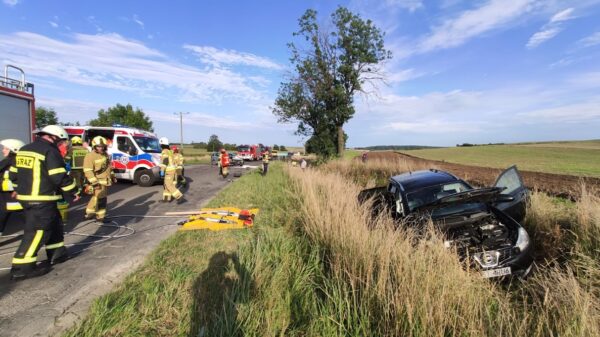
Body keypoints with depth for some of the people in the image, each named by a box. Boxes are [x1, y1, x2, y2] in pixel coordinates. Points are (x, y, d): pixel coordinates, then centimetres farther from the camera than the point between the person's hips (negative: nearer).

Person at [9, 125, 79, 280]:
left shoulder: (23, 150, 14)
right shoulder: (50, 151, -14)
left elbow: (13, 174, 18)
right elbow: (59, 177, -18)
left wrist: (25, 188, 28)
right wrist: (73, 191, -6)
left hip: (26, 197, 10)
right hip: (42, 200, -10)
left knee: (54, 224, 19)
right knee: (37, 231, -4)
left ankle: (57, 253, 29)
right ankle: (22, 268, 0)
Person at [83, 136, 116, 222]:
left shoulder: (105, 155, 12)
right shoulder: (90, 156, -15)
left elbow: (109, 166, 25)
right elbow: (88, 171, -20)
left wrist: (112, 176, 22)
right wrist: (94, 182, -24)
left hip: (105, 181, 9)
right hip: (98, 182, -9)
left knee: (96, 198, 19)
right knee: (101, 199, -5)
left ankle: (89, 213, 34)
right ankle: (100, 217, 6)